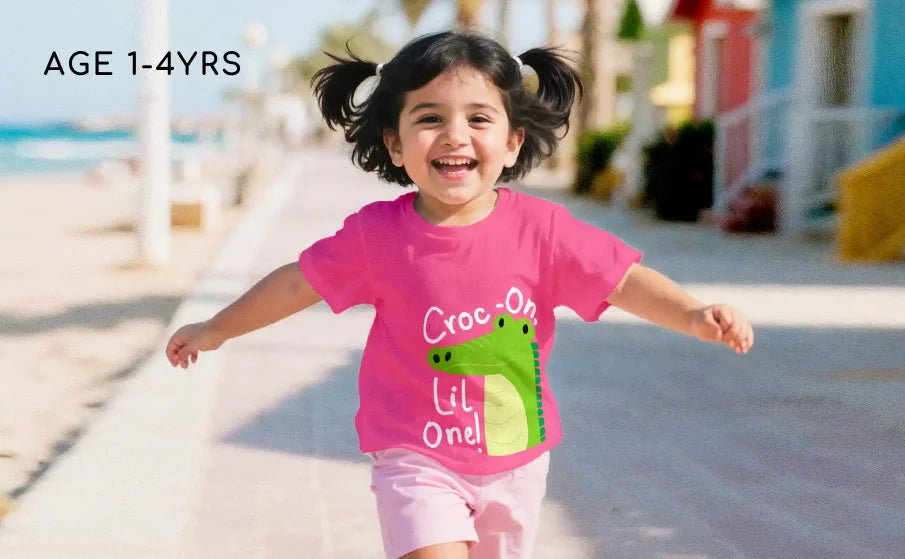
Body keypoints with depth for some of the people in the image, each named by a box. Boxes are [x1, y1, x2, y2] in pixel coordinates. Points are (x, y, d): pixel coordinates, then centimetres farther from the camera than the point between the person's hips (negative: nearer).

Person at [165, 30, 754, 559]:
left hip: (516, 458, 2)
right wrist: (216, 329, 14)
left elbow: (624, 280, -14)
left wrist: (694, 314, -33)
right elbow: (299, 282, 2)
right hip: (418, 459, -2)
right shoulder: (377, 234, -12)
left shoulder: (540, 228, -13)